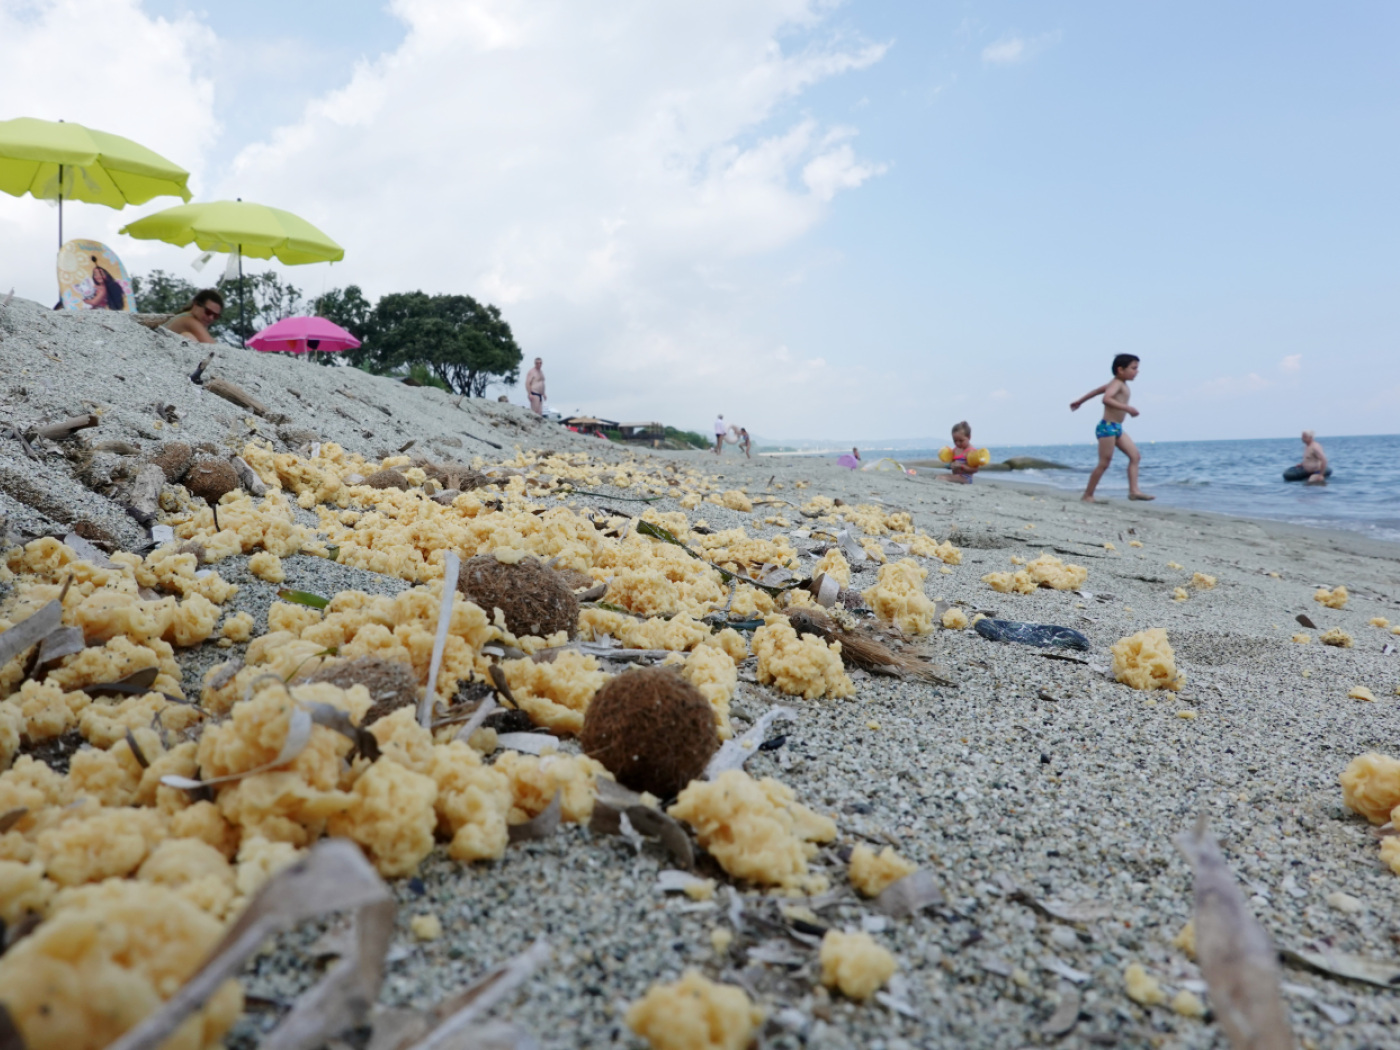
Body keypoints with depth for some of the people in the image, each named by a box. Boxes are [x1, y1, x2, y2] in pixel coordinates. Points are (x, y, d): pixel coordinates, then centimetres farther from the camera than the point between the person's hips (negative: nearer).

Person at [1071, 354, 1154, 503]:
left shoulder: (1121, 384, 17)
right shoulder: (1117, 383, -13)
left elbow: (1097, 390, 29)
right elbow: (1106, 399, -33)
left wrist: (1080, 401, 40)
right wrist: (1127, 408, -35)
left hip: (1117, 428, 10)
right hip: (1107, 427, -10)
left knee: (1135, 456, 1)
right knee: (1104, 463, -6)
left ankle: (1134, 490, -5)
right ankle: (1087, 495, 3)